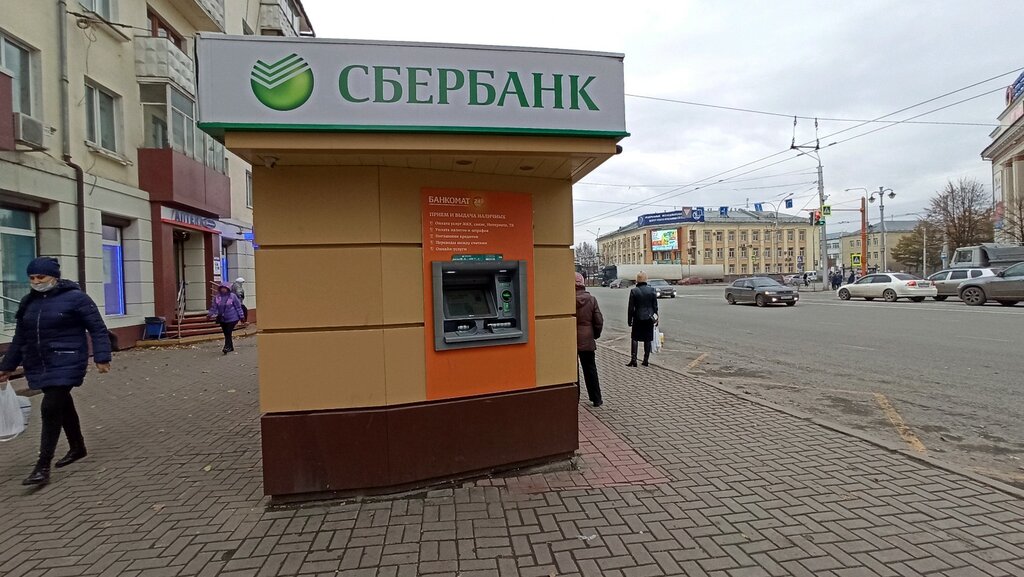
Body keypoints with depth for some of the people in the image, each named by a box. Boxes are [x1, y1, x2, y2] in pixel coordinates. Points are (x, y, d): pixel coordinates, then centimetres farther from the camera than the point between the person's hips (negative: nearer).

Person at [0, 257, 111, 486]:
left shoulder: (75, 297, -9)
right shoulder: (28, 302, 11)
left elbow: (98, 329, -9)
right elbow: (20, 338, 20)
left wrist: (101, 357, -16)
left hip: (66, 364, -7)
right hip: (38, 366, 7)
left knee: (51, 408, -12)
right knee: (63, 406, 17)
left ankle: (43, 467, -5)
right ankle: (78, 448, 34)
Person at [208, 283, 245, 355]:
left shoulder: (232, 296, -5)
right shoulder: (217, 297, 3)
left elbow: (238, 306, -1)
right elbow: (214, 307, 6)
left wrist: (241, 316, -2)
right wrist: (210, 314, -9)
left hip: (232, 319, -4)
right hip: (222, 319, 4)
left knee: (228, 333, -11)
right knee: (226, 334, 10)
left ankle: (227, 347, -11)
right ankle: (231, 348, 21)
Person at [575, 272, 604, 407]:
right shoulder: (591, 299, -4)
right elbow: (599, 320, -1)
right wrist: (595, 335, 14)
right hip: (587, 341, 3)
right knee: (590, 370, 14)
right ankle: (596, 399, 20)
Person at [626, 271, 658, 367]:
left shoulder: (633, 291, -9)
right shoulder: (652, 290, -3)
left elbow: (630, 308, -6)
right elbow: (655, 306, 2)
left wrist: (629, 320, 2)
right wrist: (655, 317, 12)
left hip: (638, 318, -2)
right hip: (649, 318, 2)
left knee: (634, 339, 7)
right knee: (648, 340, 9)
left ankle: (633, 360, 2)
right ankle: (646, 360, 13)